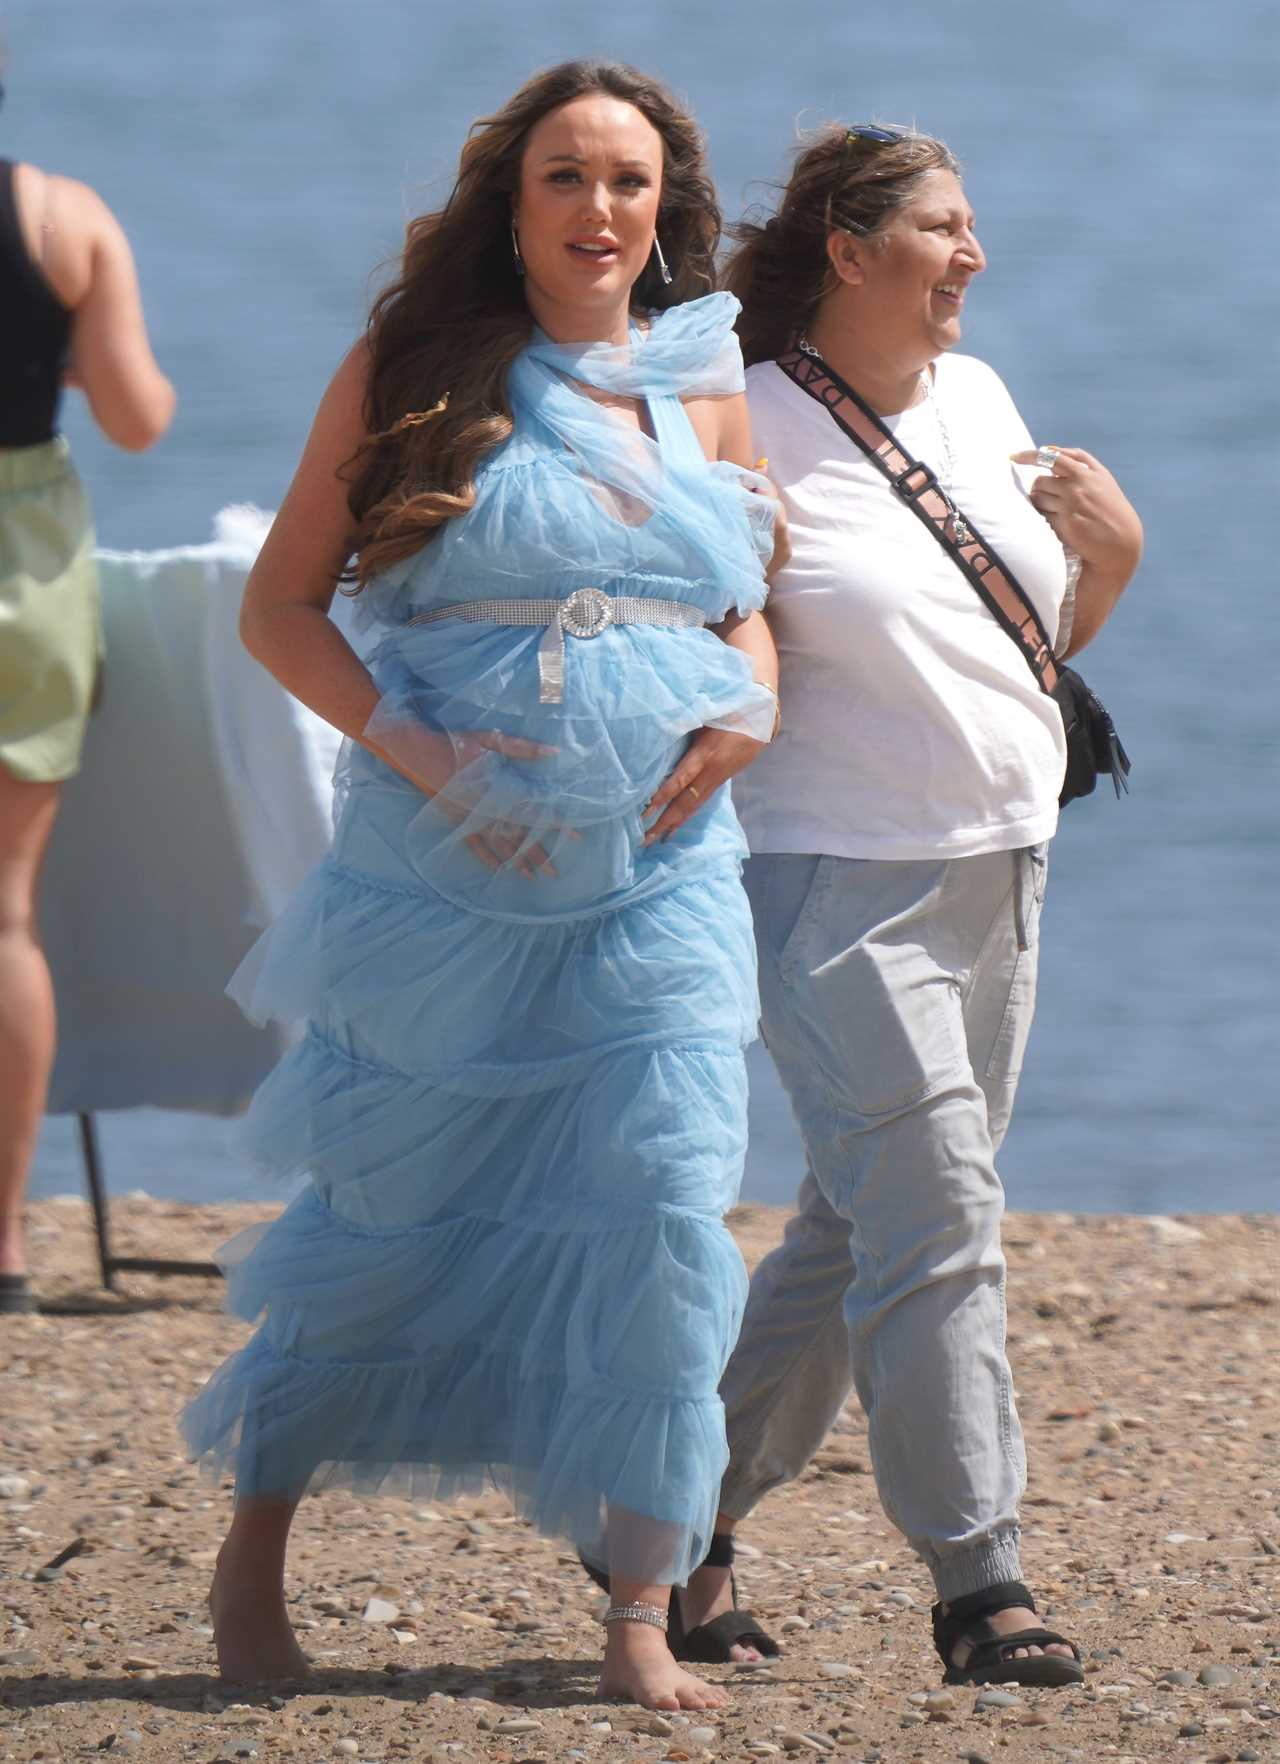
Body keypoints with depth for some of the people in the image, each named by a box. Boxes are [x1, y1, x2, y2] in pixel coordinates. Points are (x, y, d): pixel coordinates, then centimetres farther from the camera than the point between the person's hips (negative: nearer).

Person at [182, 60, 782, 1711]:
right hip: (443, 881, -2)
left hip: (658, 878, 2)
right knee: (383, 1213, 6)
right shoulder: (412, 371, 1)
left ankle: (640, 1615, -4)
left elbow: (748, 610, 21)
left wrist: (747, 712, -1)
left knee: (658, 1216, -9)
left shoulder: (703, 388, 11)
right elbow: (280, 603, 0)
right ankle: (254, 1545, 26)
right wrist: (411, 751, -13)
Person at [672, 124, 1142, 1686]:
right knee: (935, 1223, -12)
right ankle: (975, 1583, -9)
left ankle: (684, 1523, 24)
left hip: (1001, 869, 7)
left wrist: (1113, 557, 2)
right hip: (840, 880, -7)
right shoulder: (749, 434, -10)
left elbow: (1045, 639, 19)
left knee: (858, 1233, 12)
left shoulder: (977, 401, 11)